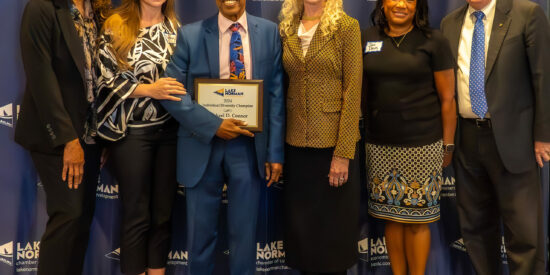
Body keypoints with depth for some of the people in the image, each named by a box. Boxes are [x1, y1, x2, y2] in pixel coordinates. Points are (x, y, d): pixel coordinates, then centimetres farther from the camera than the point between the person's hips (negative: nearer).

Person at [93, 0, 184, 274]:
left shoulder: (174, 27, 10)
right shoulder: (116, 25, -3)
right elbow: (106, 77, -7)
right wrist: (148, 89, -18)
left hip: (169, 129, 4)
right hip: (131, 131, -4)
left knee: (163, 211, 10)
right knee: (137, 214, 5)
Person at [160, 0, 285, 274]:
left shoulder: (269, 32, 3)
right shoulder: (190, 35, 0)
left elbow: (276, 95, 2)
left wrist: (275, 151, -2)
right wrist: (213, 125, -16)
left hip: (250, 145, 1)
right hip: (202, 145, 0)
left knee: (244, 231, 10)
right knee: (200, 231, 11)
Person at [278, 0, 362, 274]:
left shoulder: (347, 27, -5)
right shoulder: (287, 30, 8)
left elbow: (352, 91, -10)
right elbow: (286, 86, 11)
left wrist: (343, 152, -16)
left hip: (334, 141, -4)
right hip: (297, 142, 4)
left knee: (334, 224, 7)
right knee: (300, 222, 11)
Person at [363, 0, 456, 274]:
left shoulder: (433, 41, -2)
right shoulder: (367, 38, 6)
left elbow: (447, 98, -1)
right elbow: (358, 88, 12)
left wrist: (448, 145, -1)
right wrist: (359, 133, 6)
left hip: (421, 145, -3)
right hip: (379, 144, 3)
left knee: (417, 219, 4)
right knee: (391, 216, 11)